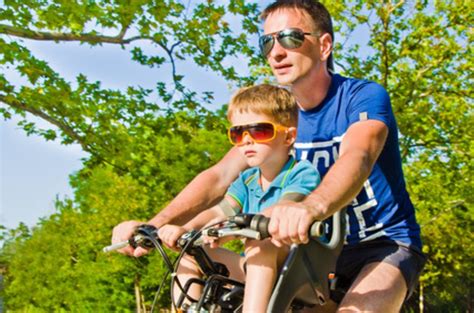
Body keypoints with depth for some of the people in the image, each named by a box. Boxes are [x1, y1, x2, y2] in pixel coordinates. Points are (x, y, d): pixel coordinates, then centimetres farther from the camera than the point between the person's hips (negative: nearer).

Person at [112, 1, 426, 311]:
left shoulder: (365, 97, -15)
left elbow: (356, 158, -36)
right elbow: (220, 175, -11)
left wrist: (311, 208, -58)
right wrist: (154, 225, -28)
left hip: (387, 245, -5)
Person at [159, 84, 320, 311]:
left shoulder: (302, 173, -11)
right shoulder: (247, 181, 9)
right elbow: (220, 211, -8)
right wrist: (185, 229, -29)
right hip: (254, 272, 7)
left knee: (260, 243, -34)